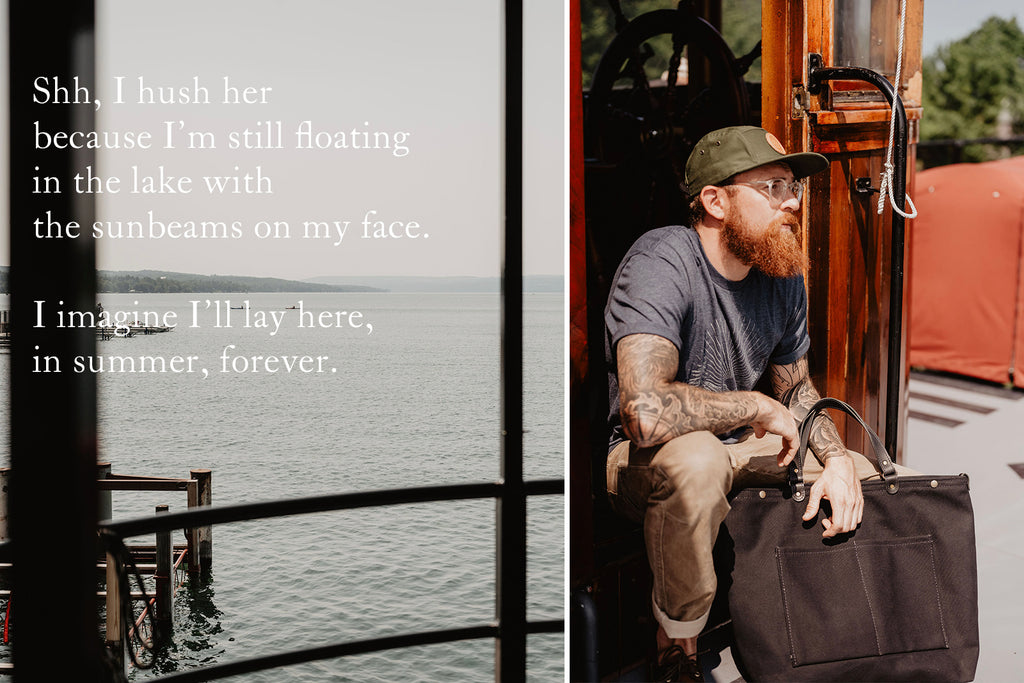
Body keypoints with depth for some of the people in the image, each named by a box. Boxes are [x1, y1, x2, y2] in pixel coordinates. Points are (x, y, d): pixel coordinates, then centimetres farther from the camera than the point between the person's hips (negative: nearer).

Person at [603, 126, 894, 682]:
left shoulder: (783, 274, -1)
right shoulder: (661, 262, -27)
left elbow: (796, 389, 13)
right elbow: (645, 412, -42)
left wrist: (835, 459, -7)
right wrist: (759, 407, -26)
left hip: (737, 446, 8)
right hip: (641, 463, -8)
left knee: (860, 477, 6)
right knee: (696, 459, -39)